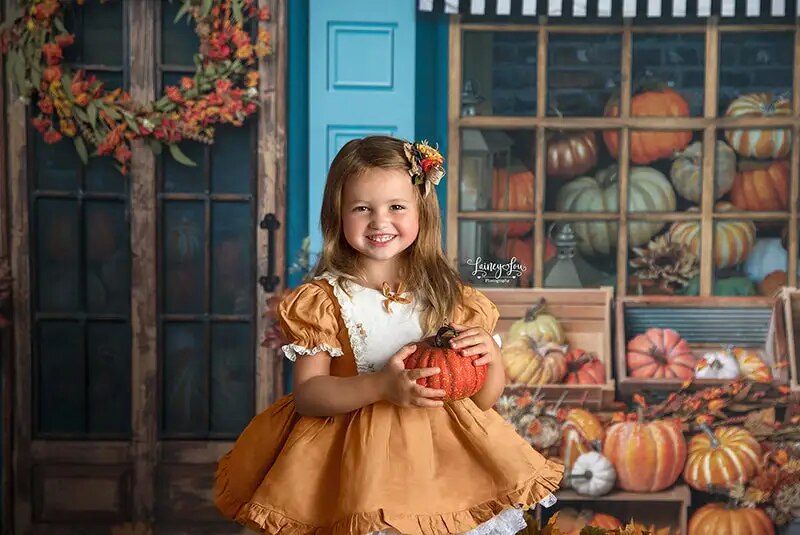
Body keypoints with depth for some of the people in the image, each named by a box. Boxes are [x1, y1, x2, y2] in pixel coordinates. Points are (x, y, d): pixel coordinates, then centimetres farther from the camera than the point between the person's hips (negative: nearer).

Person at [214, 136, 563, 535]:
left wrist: (490, 355, -12)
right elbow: (307, 394, -10)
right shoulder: (324, 299, -3)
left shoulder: (447, 294, 4)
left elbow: (484, 399, 8)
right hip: (355, 460, -2)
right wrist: (382, 386, -22)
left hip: (442, 453, 2)